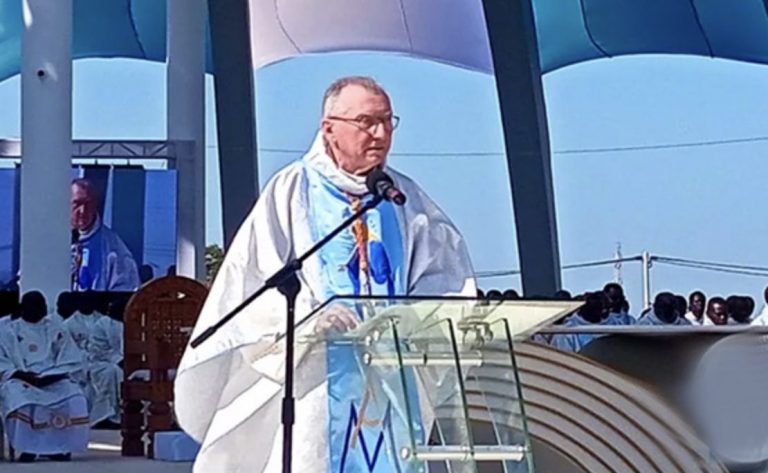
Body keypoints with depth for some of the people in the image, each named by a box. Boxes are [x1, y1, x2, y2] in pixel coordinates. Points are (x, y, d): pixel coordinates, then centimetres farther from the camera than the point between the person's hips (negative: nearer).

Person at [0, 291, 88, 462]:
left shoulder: (56, 330, 13)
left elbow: (69, 361, 4)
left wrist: (49, 377, -12)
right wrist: (21, 374, -15)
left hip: (53, 381, 1)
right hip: (20, 381, -1)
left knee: (75, 401, -28)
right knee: (19, 400, -36)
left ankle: (60, 446, -19)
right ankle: (27, 447, -28)